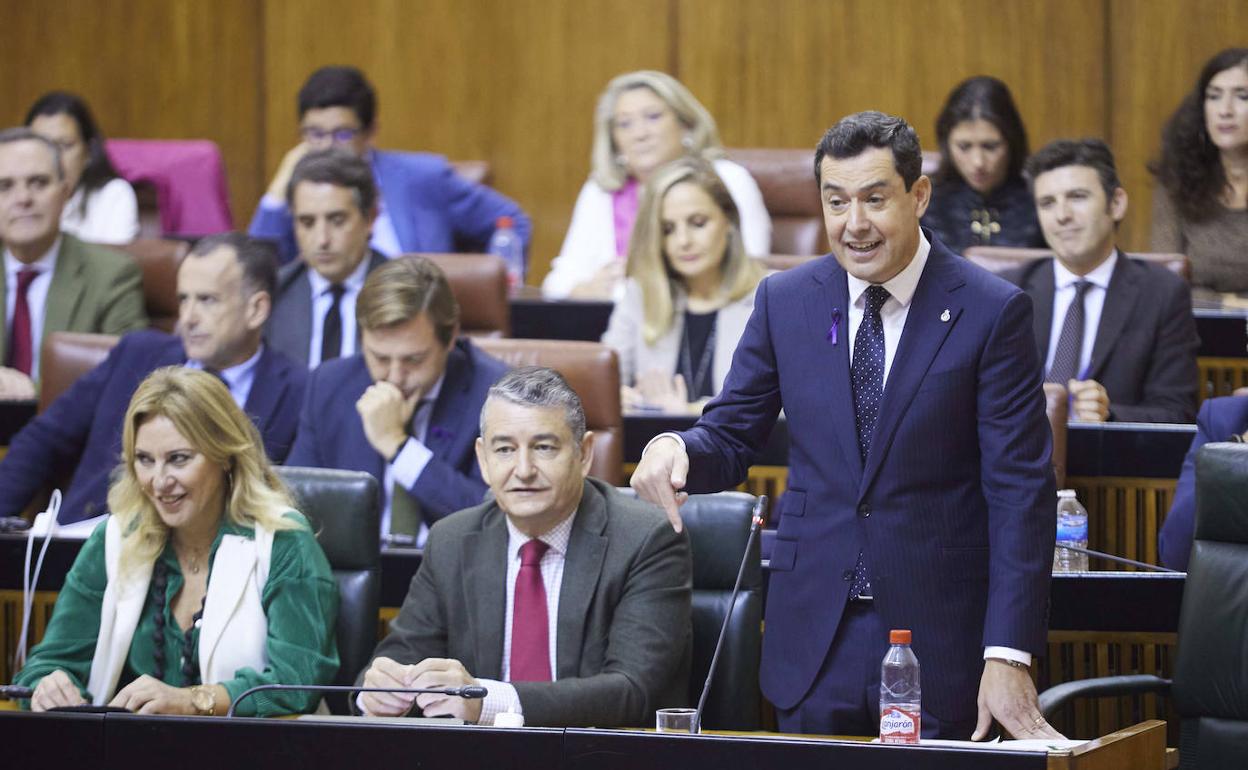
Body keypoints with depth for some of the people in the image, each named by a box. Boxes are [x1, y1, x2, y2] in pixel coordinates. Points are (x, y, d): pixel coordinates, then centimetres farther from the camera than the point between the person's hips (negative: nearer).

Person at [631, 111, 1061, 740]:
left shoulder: (992, 312, -5)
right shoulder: (784, 301, 6)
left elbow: (1020, 492, -8)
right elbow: (731, 439, 11)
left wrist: (1008, 656, -15)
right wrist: (676, 449, -15)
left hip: (938, 639, -3)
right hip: (814, 639, 3)